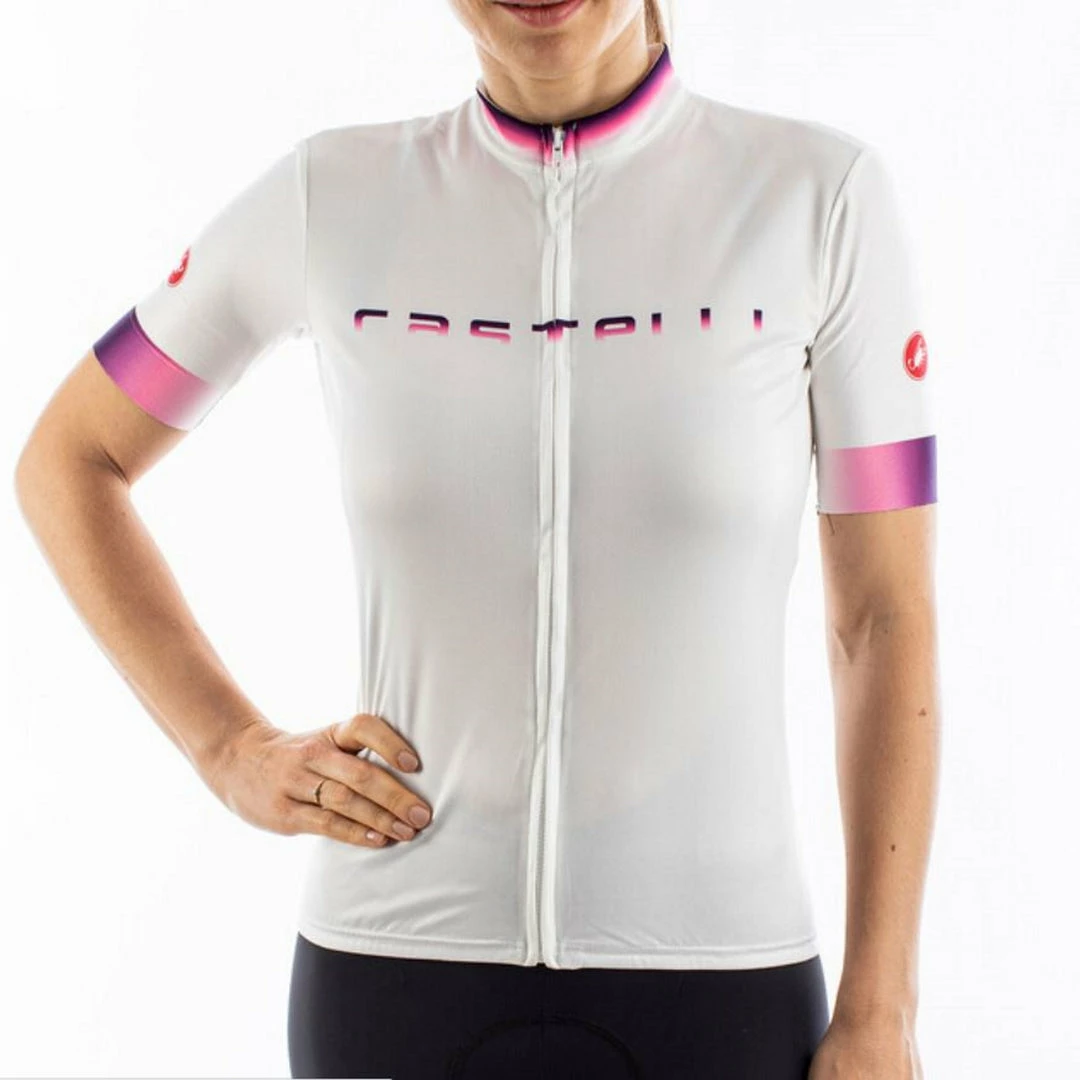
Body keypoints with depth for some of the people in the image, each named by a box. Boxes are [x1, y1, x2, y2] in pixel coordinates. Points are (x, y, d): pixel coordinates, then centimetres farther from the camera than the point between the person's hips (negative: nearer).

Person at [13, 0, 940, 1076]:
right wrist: (236, 755, -3)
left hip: (707, 983, -1)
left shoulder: (822, 192, -6)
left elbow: (889, 615, -3)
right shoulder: (331, 194, -2)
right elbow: (66, 461, 10)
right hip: (401, 982, 1)